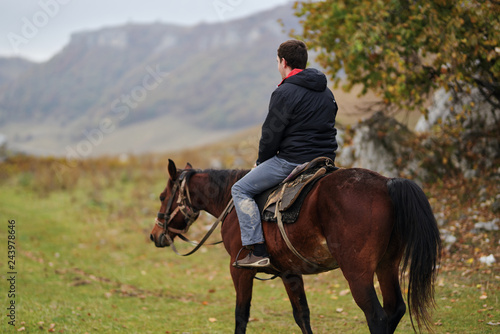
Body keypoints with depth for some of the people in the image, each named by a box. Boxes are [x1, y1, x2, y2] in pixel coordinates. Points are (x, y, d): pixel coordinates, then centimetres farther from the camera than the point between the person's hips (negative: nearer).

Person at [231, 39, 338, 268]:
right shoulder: (326, 92, 15)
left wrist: (261, 162, 7)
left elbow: (271, 134, -10)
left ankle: (258, 252, -11)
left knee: (241, 190, -1)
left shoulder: (284, 93, -12)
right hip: (325, 160, 9)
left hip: (293, 161, -9)